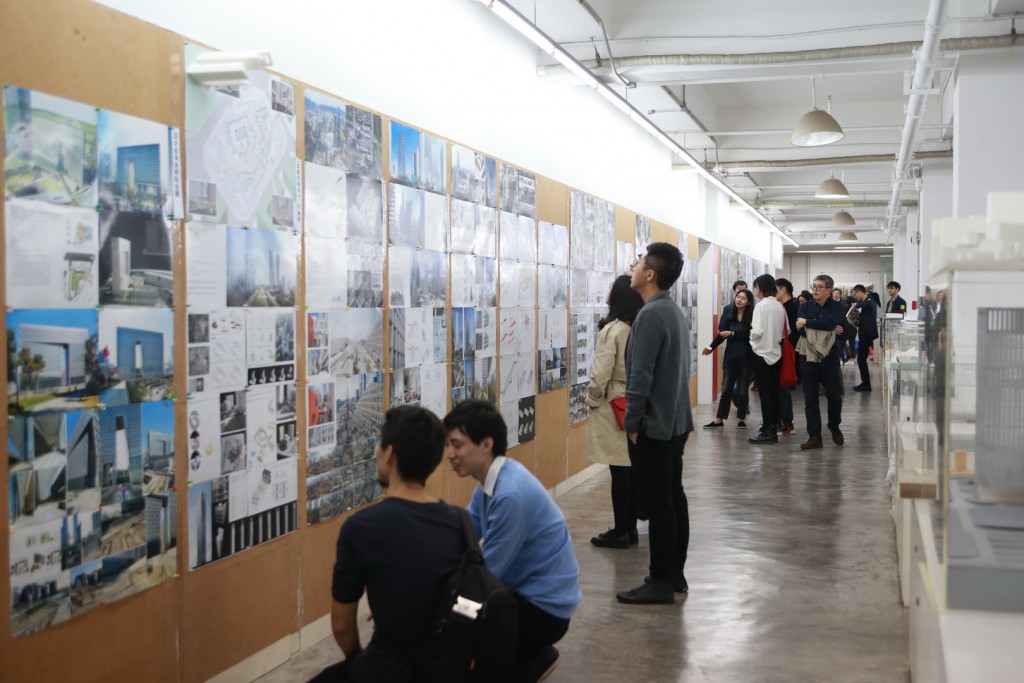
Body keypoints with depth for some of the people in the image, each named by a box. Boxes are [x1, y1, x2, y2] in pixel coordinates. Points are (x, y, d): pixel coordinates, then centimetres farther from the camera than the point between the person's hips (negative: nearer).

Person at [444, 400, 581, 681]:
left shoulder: (511, 494, -29)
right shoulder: (490, 481, 1)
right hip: (522, 591, 9)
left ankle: (534, 660, 6)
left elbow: (486, 572, -24)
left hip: (544, 606, -9)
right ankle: (534, 655, 16)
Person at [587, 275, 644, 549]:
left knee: (619, 470, -1)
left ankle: (620, 532, 6)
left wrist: (592, 399, -3)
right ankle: (630, 528, 19)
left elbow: (601, 373, -19)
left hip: (613, 406, -7)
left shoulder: (612, 330, -16)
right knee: (631, 468, 11)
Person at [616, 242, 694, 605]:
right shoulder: (674, 311, 11)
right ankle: (675, 573, 22)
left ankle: (660, 582, 4)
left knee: (657, 504, -3)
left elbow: (641, 376, -22)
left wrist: (632, 423, -14)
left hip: (653, 425, -10)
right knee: (673, 497, 14)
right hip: (675, 421, 10)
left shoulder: (650, 315, -19)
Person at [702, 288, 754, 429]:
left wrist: (732, 333, -12)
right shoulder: (730, 315, 4)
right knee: (726, 389, 5)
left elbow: (750, 335, -17)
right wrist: (711, 347, 8)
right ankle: (719, 420, 6)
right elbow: (722, 333, 9)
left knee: (742, 390, 7)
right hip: (730, 357, 3)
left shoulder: (752, 317, -7)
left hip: (746, 358, -3)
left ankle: (741, 419, 17)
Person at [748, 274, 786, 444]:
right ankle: (773, 428, 19)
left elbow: (758, 331, -19)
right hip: (776, 352, 7)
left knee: (764, 393, -3)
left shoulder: (761, 305, -14)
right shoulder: (780, 306, 5)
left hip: (762, 353, -6)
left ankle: (767, 431, -2)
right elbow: (782, 331, 11)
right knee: (773, 392, 12)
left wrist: (751, 333, 1)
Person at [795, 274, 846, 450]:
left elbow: (831, 323, -19)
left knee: (834, 395, 3)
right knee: (810, 398, 1)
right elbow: (801, 330, -9)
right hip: (809, 356, 2)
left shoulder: (836, 307, 2)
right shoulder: (805, 306, 7)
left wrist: (807, 322, -14)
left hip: (829, 357, -2)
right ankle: (814, 436, 7)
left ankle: (834, 426, 31)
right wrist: (829, 329, -14)